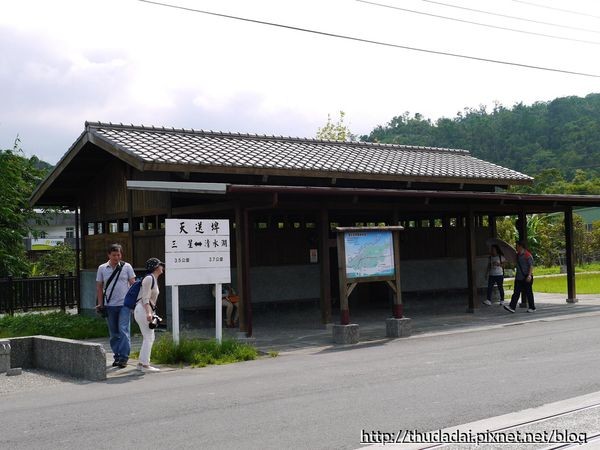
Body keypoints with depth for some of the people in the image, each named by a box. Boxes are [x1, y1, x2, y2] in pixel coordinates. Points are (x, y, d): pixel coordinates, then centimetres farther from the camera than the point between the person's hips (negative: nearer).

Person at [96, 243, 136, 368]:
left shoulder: (127, 267, 2)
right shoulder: (102, 268, 7)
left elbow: (133, 284, 3)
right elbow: (99, 287, 10)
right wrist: (100, 304, 4)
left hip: (124, 304, -3)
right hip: (109, 305, 3)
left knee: (124, 331, -11)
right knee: (114, 333, 9)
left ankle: (123, 358, -10)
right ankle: (117, 356, 18)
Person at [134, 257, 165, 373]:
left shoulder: (154, 279, 18)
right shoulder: (149, 278, -12)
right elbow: (145, 298, -18)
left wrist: (151, 312, 23)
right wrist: (148, 313, -25)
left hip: (147, 311, 10)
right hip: (143, 310, -10)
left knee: (148, 338, 13)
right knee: (149, 338, -10)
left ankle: (141, 363, 19)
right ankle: (145, 365, -11)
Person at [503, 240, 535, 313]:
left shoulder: (528, 255, -13)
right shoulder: (517, 255, 11)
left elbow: (531, 266, -15)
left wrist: (529, 275, -23)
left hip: (526, 278, -7)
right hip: (518, 277, 7)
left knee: (528, 292, 3)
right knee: (516, 292, 0)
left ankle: (532, 307, 15)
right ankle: (512, 307, -6)